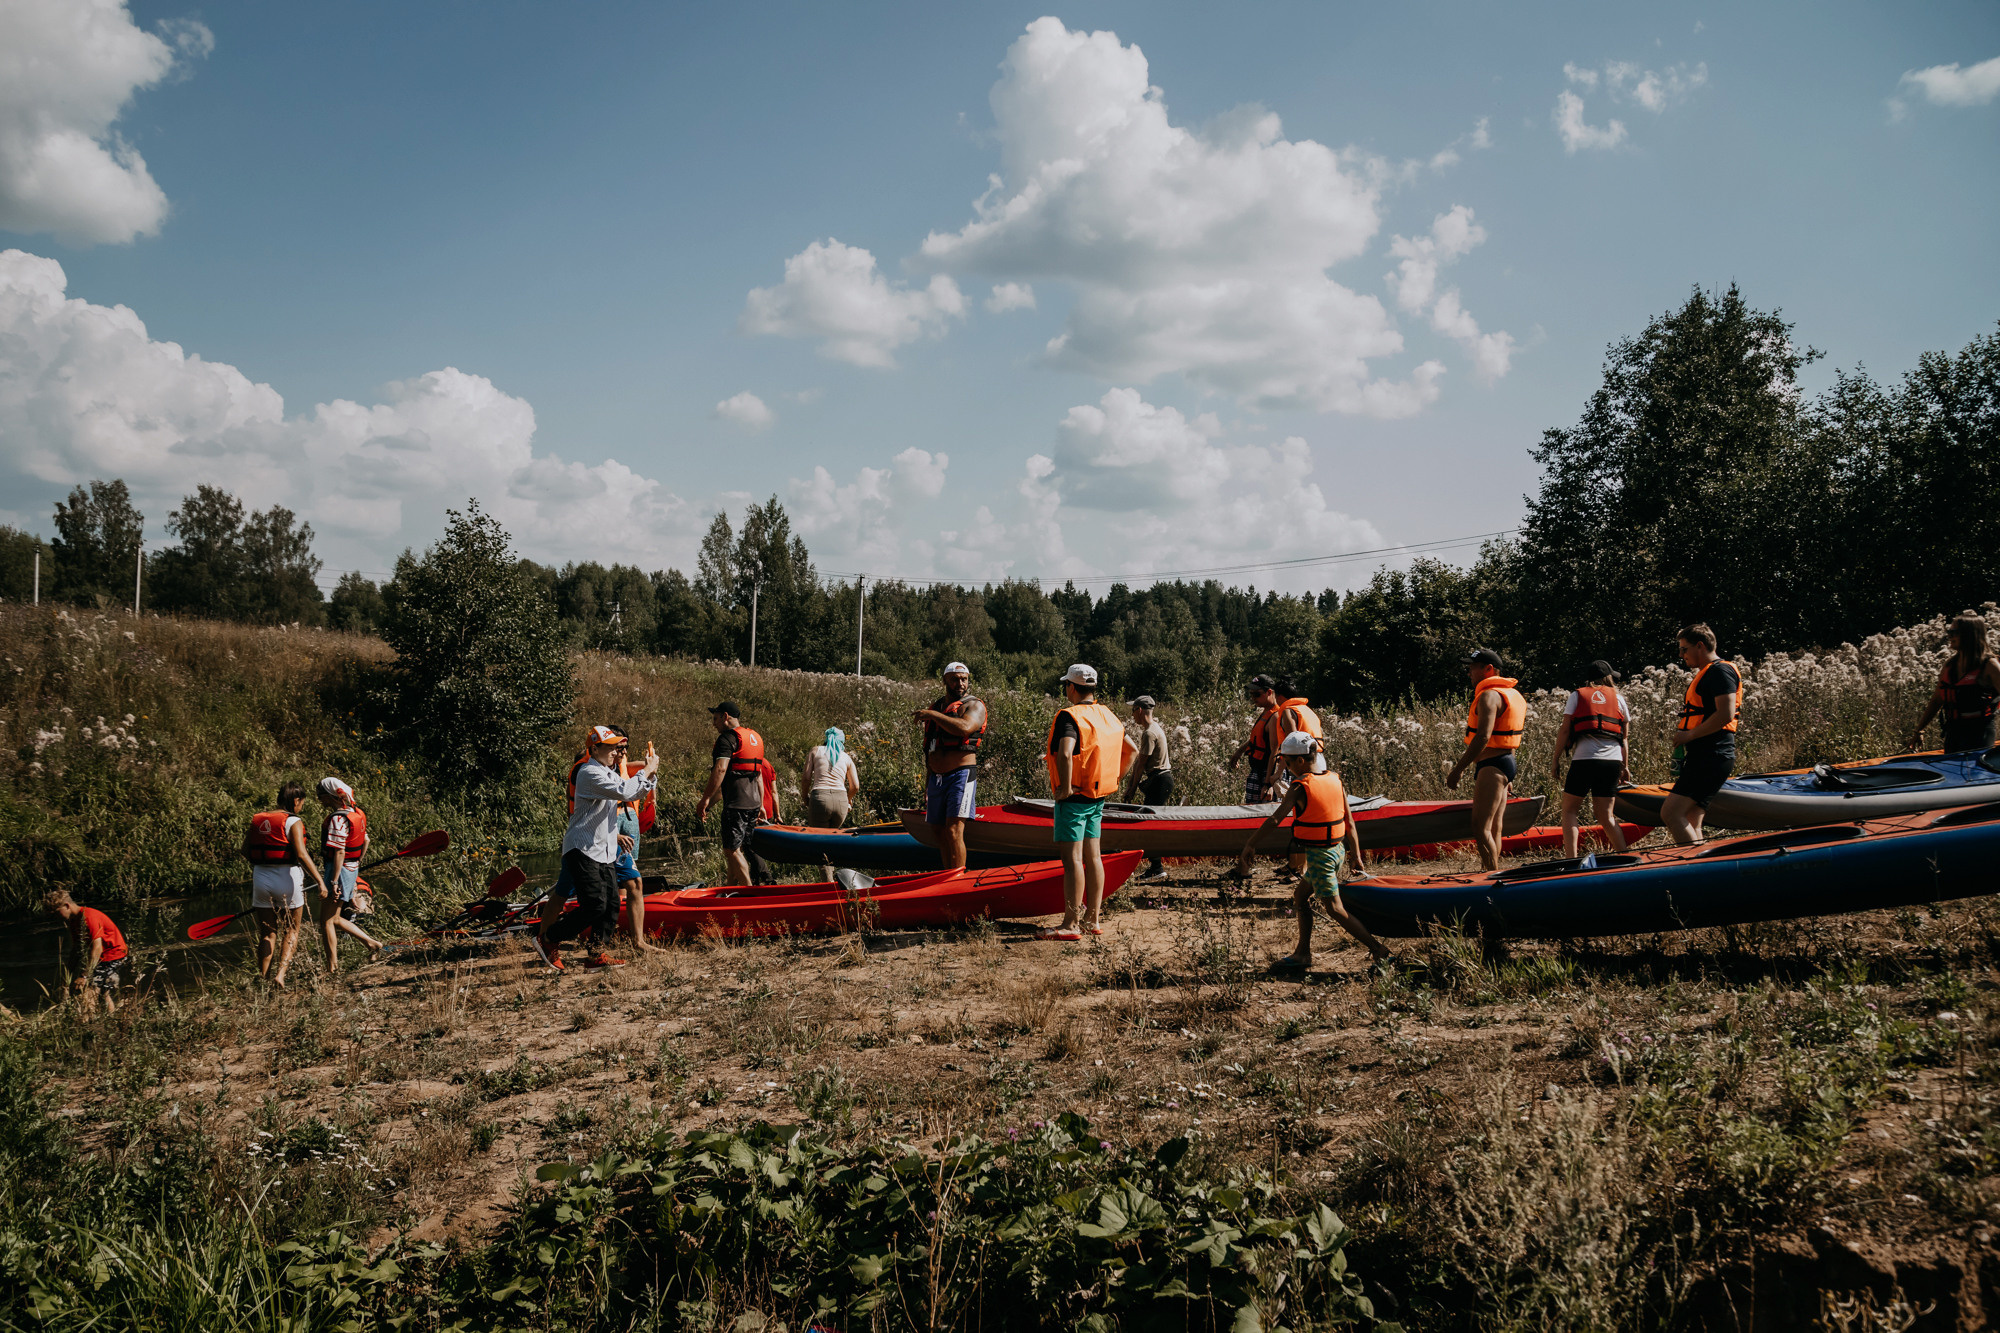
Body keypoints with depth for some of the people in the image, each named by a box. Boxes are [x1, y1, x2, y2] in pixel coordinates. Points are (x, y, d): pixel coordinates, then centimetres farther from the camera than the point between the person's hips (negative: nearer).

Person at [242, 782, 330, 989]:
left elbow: (246, 853, 10)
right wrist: (319, 880, -22)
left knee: (267, 934, 12)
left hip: (261, 878, 5)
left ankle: (264, 979, 11)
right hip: (287, 879, -5)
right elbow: (301, 854, -21)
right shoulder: (293, 822, -11)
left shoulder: (257, 820, 7)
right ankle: (280, 974, -3)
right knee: (292, 931, 11)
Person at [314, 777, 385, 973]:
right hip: (352, 869, 9)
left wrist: (334, 882, -23)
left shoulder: (337, 818, -19)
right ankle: (372, 943, 18)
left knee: (326, 921, -1)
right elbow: (365, 842, 18)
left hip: (340, 870, -9)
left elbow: (339, 852, -23)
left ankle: (332, 968, 2)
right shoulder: (356, 813, 9)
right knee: (335, 918, 18)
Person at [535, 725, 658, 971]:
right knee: (595, 905, -14)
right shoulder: (590, 773, -15)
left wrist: (649, 773, 5)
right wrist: (646, 771, -15)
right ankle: (548, 939, 1)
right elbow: (624, 792, -26)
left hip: (605, 851, 10)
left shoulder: (609, 772, 16)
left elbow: (634, 792, 22)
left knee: (611, 904, 3)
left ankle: (597, 953, 9)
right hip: (582, 849, -10)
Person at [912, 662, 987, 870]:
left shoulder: (974, 706, -1)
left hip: (961, 775, -6)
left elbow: (964, 727, -25)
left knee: (954, 831, -15)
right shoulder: (935, 707, 18)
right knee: (941, 834, 7)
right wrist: (927, 787, 20)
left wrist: (931, 714, -18)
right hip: (936, 778, 7)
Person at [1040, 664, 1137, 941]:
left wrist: (1065, 788, -23)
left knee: (1072, 858, -6)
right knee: (1092, 857, 12)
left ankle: (1071, 924, -4)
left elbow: (1065, 754, -33)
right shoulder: (1108, 716, 10)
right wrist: (1113, 779, 18)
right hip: (1098, 798, 8)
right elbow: (1131, 750, 18)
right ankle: (1092, 919, 18)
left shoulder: (1069, 716, -16)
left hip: (1074, 798, -8)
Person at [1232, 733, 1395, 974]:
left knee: (1335, 910, 0)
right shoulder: (1335, 780, 3)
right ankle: (1303, 954, 25)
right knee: (1300, 896, 20)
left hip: (1318, 855, -8)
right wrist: (1357, 858, 13)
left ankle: (1381, 952, -2)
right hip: (1338, 850, 8)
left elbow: (1275, 819, -20)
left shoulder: (1299, 787, -16)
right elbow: (1350, 823, 7)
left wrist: (1249, 845, -14)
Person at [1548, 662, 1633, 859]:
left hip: (1584, 758, -3)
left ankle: (1571, 858, -7)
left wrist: (1555, 759, 6)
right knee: (1606, 815, 10)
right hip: (1612, 761, 3)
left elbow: (1565, 730, 2)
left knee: (1569, 810, 5)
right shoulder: (1618, 698, 18)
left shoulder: (1577, 695, 11)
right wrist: (1625, 767, 19)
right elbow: (1624, 737, 15)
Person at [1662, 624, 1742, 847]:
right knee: (1691, 825, 7)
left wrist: (1690, 735, -15)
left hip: (1712, 758, -11)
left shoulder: (1720, 671, -8)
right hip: (1704, 759, 11)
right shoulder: (1705, 674, 25)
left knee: (1671, 813, -18)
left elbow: (1726, 714, -20)